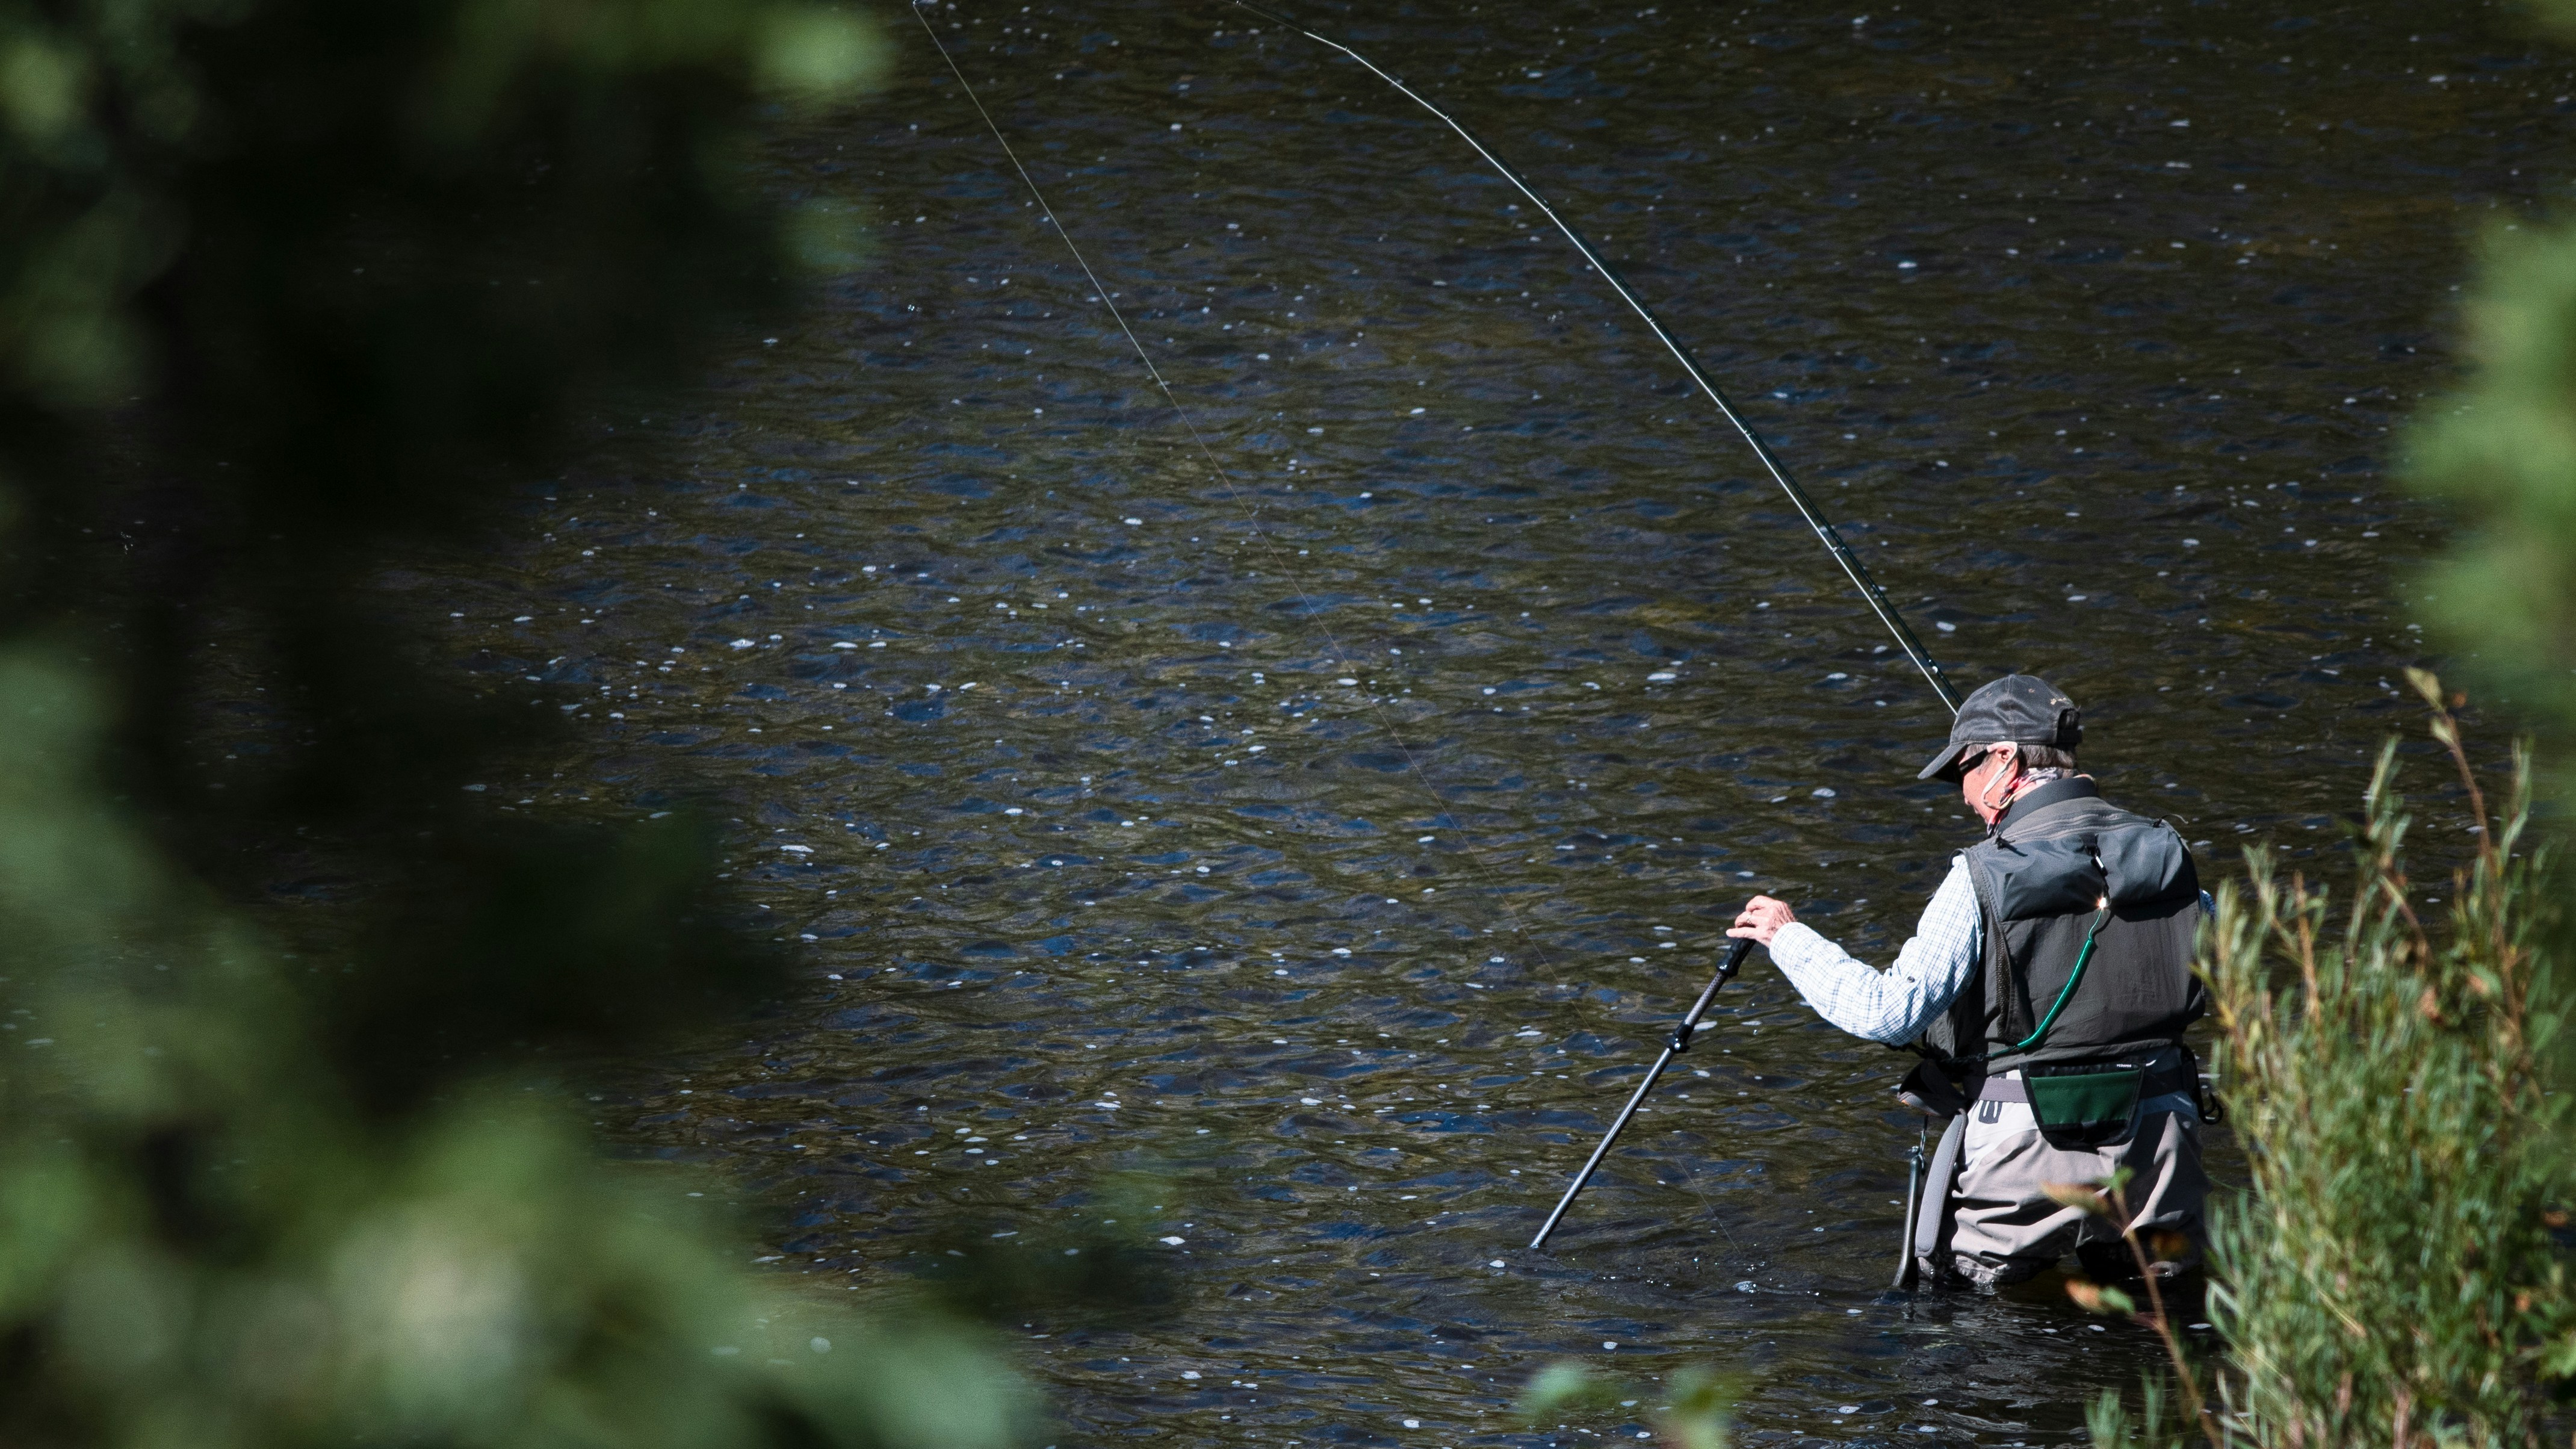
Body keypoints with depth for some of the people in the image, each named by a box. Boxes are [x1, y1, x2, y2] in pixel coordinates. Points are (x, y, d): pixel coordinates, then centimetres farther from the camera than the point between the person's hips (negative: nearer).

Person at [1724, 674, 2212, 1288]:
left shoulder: (1983, 876, -12)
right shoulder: (2164, 852, 2)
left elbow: (1890, 1012, -15)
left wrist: (1791, 939, -3)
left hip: (2028, 1151, -3)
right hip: (2155, 1140, 3)